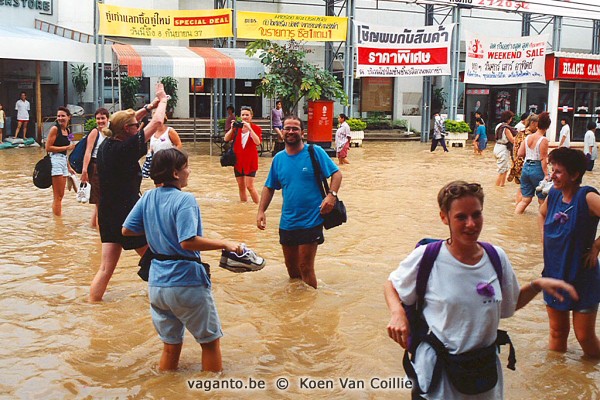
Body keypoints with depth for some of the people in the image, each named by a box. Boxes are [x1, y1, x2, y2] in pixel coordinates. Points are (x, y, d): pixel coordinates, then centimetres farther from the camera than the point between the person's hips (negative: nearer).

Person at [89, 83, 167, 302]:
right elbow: (156, 122, -12)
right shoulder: (125, 149, -19)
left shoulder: (106, 144, 1)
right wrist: (162, 100, 5)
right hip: (128, 214, -8)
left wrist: (150, 105, 20)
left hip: (107, 213, 8)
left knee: (106, 267, 9)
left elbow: (125, 120, 19)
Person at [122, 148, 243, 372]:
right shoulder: (185, 200, -16)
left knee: (171, 345, 19)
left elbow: (126, 230, 9)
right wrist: (224, 244, -19)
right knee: (210, 340, 12)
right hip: (186, 283, -6)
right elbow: (188, 242, -25)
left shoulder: (148, 198, 4)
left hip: (156, 284, 6)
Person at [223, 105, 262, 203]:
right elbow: (226, 139, -2)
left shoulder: (256, 128, -4)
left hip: (250, 160, -4)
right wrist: (232, 128, -14)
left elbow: (258, 142, -21)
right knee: (241, 186, 10)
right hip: (238, 160, 4)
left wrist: (250, 129, -24)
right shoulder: (237, 127, 6)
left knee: (249, 186, -9)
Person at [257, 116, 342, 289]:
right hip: (287, 221, 5)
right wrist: (261, 211, 3)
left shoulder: (315, 152, -6)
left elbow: (336, 173, -4)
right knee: (291, 267, 16)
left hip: (311, 221, -5)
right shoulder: (279, 158, 7)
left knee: (305, 267, -4)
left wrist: (331, 195, -21)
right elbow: (269, 187, 14)